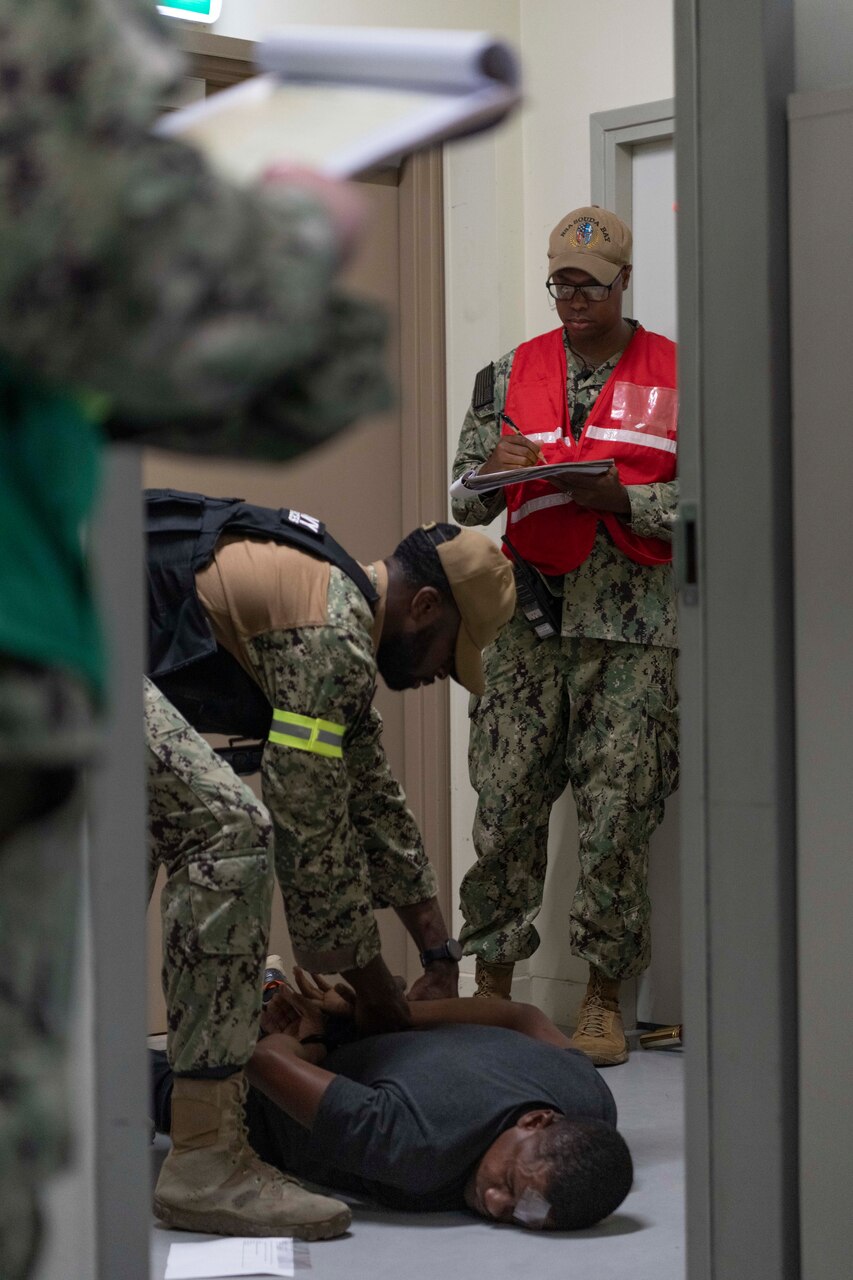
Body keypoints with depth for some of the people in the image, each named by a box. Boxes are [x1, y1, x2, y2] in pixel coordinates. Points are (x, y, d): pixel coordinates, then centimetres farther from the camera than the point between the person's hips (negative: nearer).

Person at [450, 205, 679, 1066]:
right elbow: (465, 502, 13)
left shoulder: (678, 377, 5)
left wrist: (618, 497, -14)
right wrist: (497, 472, -9)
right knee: (504, 807, 0)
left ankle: (603, 1000, 8)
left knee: (617, 816, -2)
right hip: (531, 618, 2)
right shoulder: (510, 375, 12)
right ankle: (492, 987, 12)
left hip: (633, 627, -2)